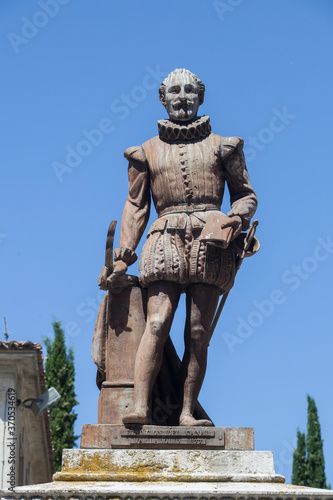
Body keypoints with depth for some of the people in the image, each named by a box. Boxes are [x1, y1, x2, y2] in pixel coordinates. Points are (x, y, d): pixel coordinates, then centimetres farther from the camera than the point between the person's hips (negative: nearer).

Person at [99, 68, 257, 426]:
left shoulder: (221, 146, 17)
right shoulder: (147, 151, 18)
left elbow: (246, 195, 17)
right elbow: (136, 207, 16)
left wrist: (237, 217, -6)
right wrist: (123, 258, 8)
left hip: (210, 240, 0)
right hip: (167, 239, 0)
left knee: (198, 331, -6)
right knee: (157, 323, -16)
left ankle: (187, 412, -4)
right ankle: (140, 406, -23)